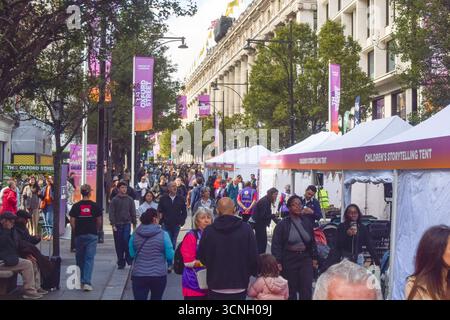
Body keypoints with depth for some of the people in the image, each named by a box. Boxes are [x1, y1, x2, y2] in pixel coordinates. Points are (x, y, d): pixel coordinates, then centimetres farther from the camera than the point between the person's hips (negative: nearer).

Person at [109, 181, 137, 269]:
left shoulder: (130, 199, 7)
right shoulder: (114, 200, 2)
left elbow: (133, 212, 10)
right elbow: (111, 213, -1)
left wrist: (134, 224, 7)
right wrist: (113, 224, -8)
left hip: (127, 223, 0)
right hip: (117, 224, 0)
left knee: (126, 240, -17)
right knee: (118, 244, 3)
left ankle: (129, 259, -5)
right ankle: (121, 262, 12)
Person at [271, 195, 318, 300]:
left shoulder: (307, 222, 7)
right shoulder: (282, 224, -4)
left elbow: (312, 242, 14)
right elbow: (276, 245, -6)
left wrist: (314, 258, 10)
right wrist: (278, 262, -13)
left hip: (305, 258, 2)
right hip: (289, 260, -2)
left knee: (307, 290, -3)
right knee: (290, 291, 7)